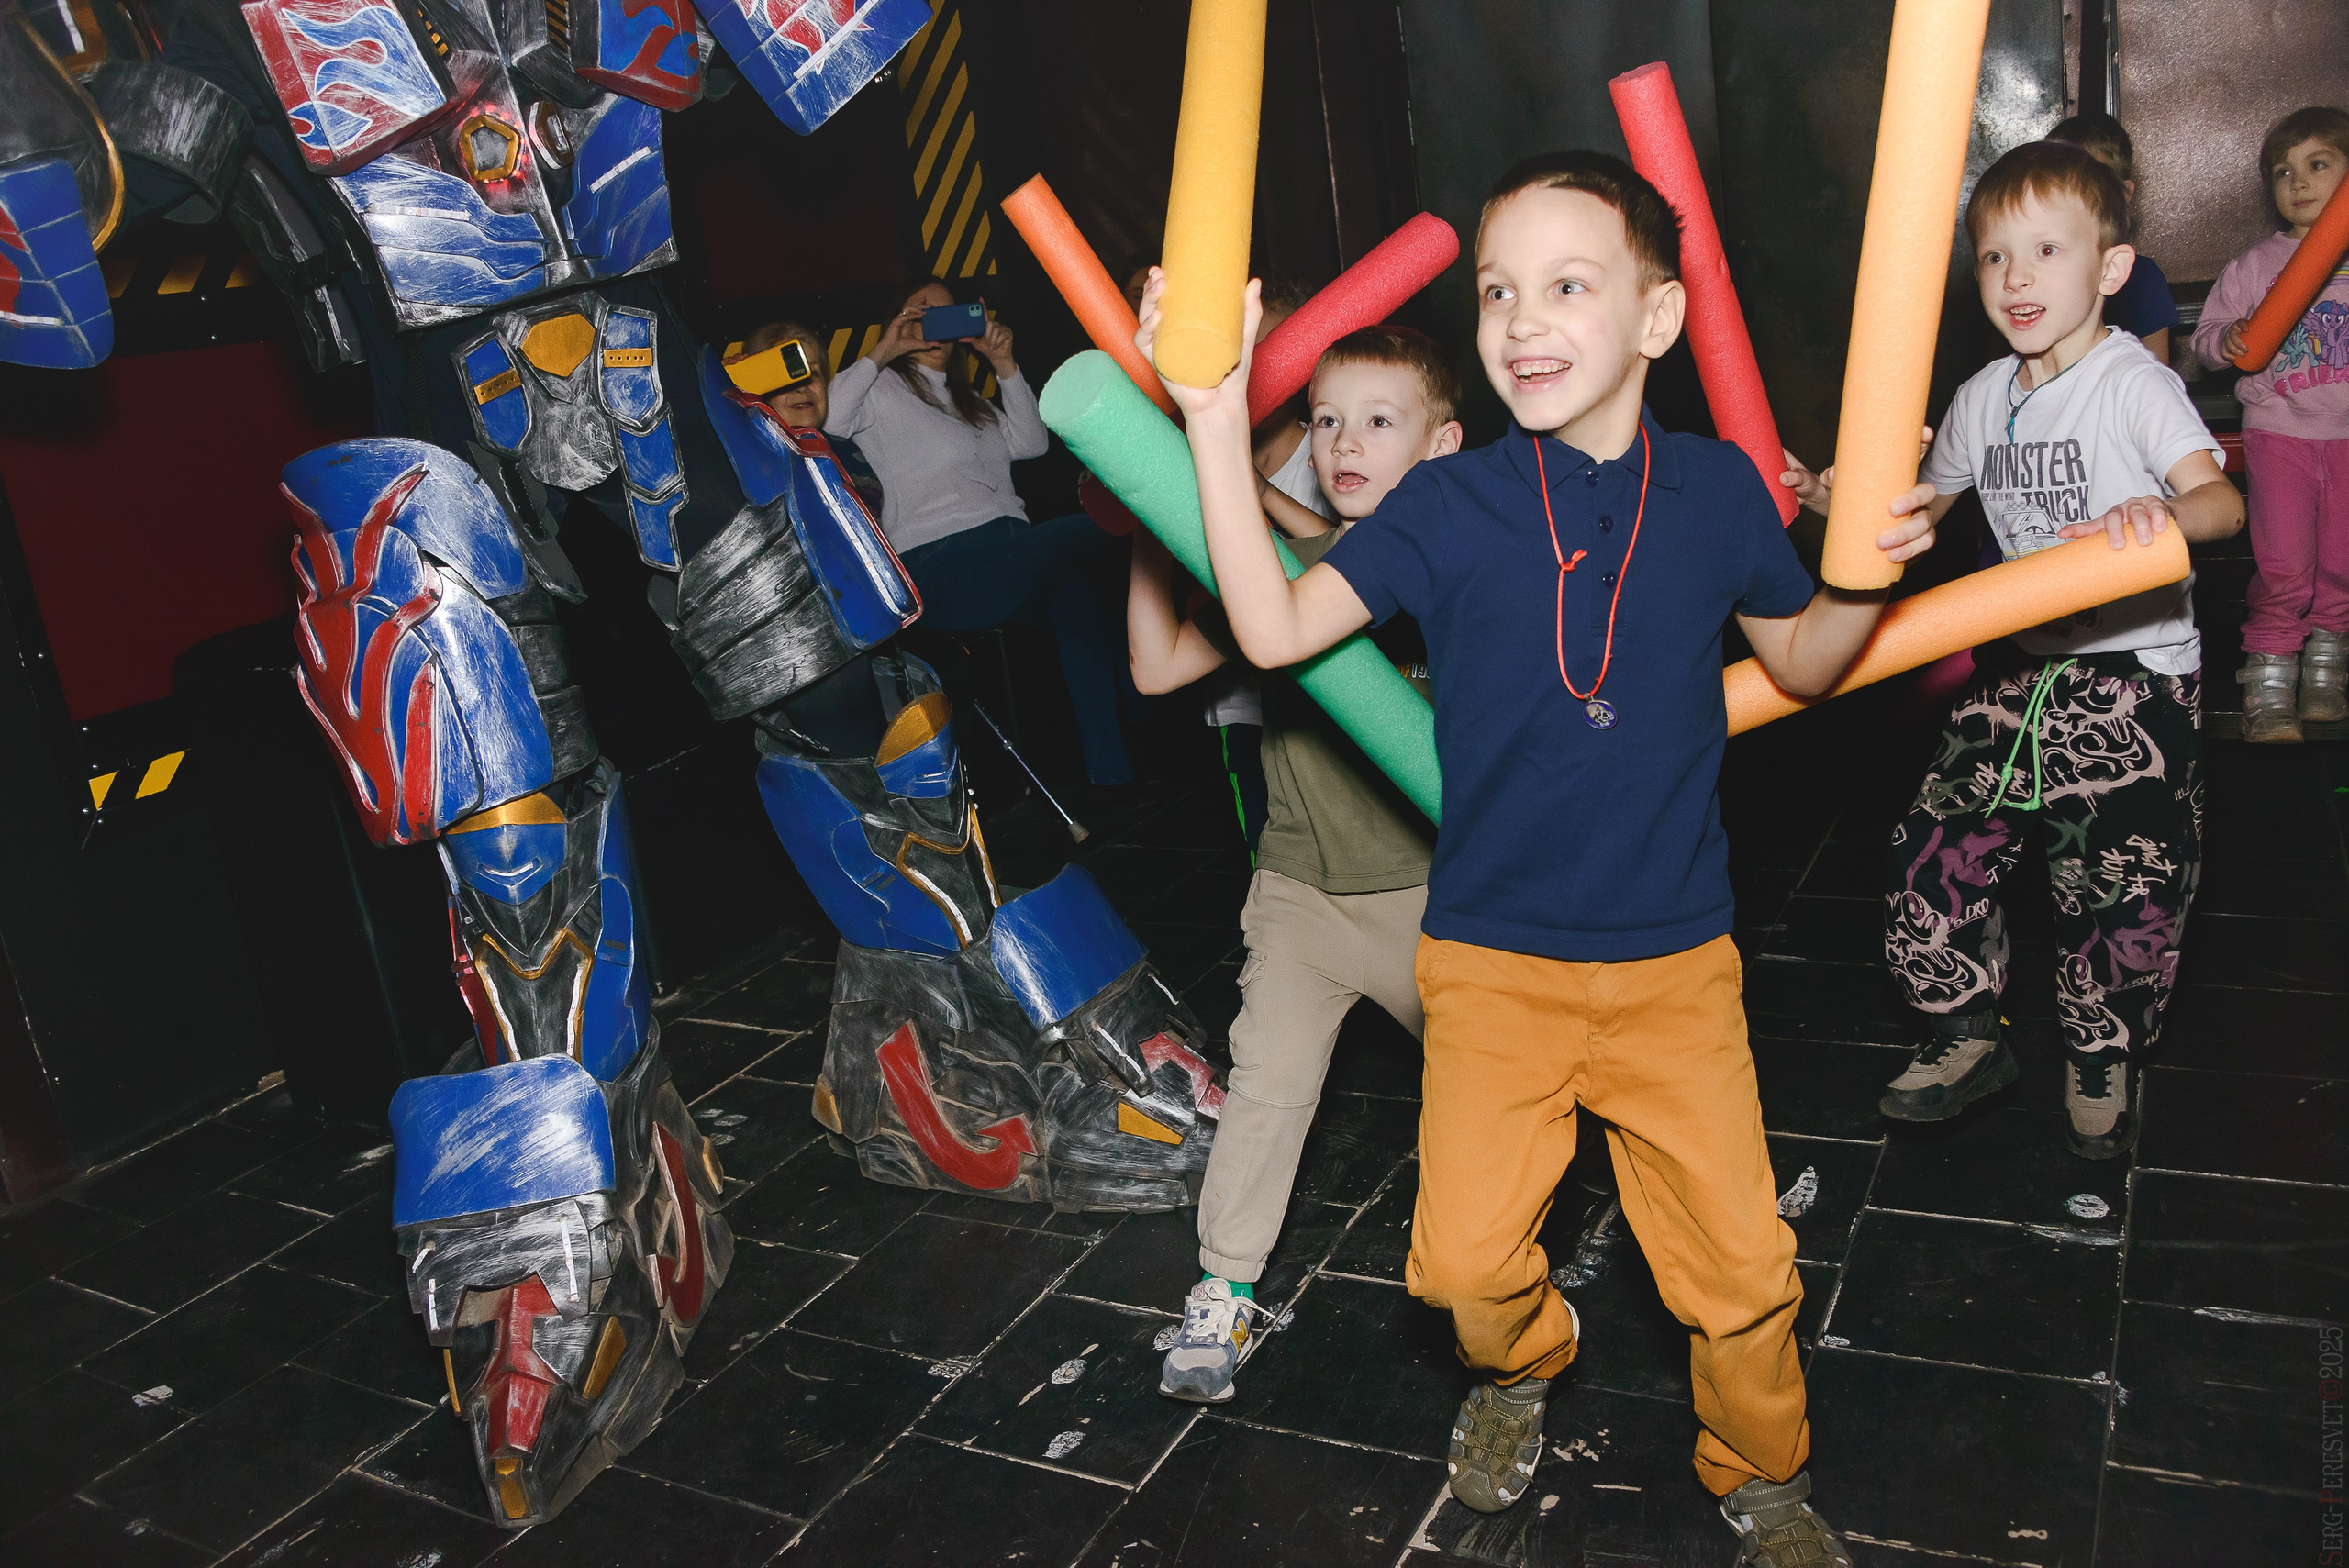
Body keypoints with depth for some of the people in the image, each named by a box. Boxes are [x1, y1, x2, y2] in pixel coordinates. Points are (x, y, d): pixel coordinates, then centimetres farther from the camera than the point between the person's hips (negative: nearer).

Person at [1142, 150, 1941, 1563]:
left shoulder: (1718, 493, -4)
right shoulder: (1449, 508, -7)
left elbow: (1801, 660, 11)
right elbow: (1278, 629, -16)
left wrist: (1869, 576, -10)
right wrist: (1216, 419, -21)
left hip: (1676, 961, 1)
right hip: (1493, 957, 0)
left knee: (1742, 1264, 6)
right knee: (1465, 1257, 0)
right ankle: (1527, 1361, 38)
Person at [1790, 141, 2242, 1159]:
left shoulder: (2134, 381, -10)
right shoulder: (1986, 397, 9)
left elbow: (2222, 499, -23)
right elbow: (1919, 504, 23)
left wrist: (2161, 514, -45)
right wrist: (1821, 497, 7)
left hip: (2135, 672, -5)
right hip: (2020, 666, 5)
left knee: (2118, 887, 0)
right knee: (1933, 856, 0)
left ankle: (2104, 1061, 27)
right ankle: (1966, 1037, 20)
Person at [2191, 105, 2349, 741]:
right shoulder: (2254, 266, 2)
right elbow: (2205, 337, 4)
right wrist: (2227, 339, -16)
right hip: (2280, 432, -2)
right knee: (2284, 568, -9)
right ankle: (2268, 690, 3)